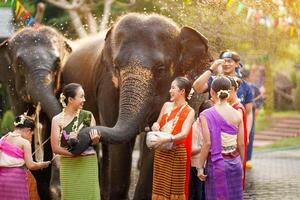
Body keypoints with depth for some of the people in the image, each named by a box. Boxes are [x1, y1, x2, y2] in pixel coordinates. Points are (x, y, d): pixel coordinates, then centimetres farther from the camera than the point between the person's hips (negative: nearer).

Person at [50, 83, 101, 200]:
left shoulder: (87, 116, 1)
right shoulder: (58, 120, -3)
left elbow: (95, 140, 4)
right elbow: (55, 148, -5)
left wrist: (95, 139, -19)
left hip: (88, 164, 1)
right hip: (69, 166, -1)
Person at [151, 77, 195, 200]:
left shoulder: (189, 111, -6)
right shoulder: (167, 106, 10)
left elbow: (184, 134, -18)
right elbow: (158, 123, 21)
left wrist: (167, 139, -33)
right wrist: (155, 126, -3)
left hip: (177, 153, -5)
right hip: (161, 152, 5)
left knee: (175, 189, -1)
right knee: (159, 187, 7)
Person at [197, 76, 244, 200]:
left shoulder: (207, 115, -9)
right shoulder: (237, 115, 1)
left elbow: (207, 143, -14)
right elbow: (241, 144, 2)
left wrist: (200, 167, -7)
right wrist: (241, 165, 14)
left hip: (216, 163, -3)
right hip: (235, 163, 3)